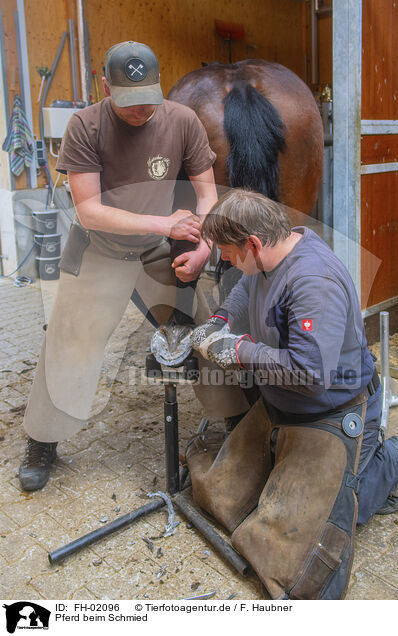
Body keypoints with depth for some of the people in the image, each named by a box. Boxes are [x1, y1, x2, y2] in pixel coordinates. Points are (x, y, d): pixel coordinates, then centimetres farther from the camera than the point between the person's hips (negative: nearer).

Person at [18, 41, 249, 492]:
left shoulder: (182, 121, -13)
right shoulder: (85, 126, -18)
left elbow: (207, 192, -5)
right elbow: (88, 210, -23)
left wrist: (202, 247, -22)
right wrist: (165, 223, -28)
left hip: (161, 251, 2)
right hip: (98, 252, -1)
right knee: (70, 343, 3)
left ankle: (235, 417, 23)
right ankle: (43, 442, 21)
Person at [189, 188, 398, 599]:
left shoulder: (315, 281, -32)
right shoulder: (268, 256, -3)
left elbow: (311, 371, -39)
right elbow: (245, 292, 21)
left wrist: (238, 350, -27)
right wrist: (218, 323, 4)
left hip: (330, 419, -9)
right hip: (276, 407, 9)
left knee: (287, 531, -6)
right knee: (218, 489, 17)